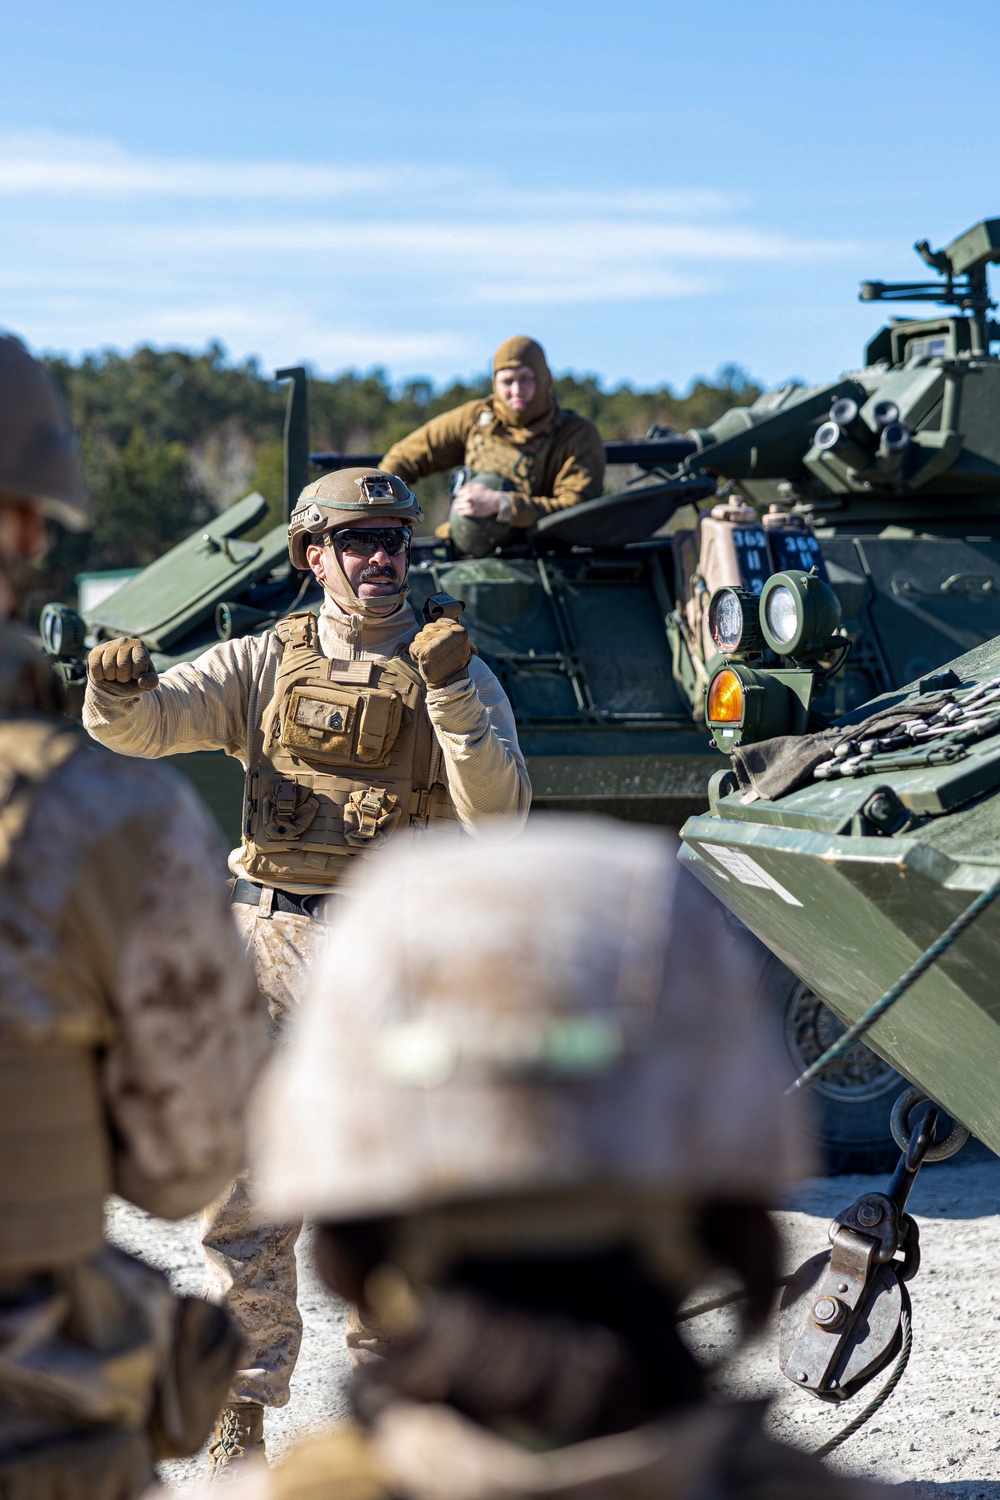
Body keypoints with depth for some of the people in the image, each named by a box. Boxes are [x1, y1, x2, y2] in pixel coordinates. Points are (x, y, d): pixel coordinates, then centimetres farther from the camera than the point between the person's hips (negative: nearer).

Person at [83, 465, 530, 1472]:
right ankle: (243, 1400, 12)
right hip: (273, 944, 1)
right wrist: (115, 690, -23)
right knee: (245, 1185, 1)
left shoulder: (458, 677, 5)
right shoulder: (265, 663, 9)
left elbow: (498, 821, -8)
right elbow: (144, 725, 0)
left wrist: (453, 695, -19)